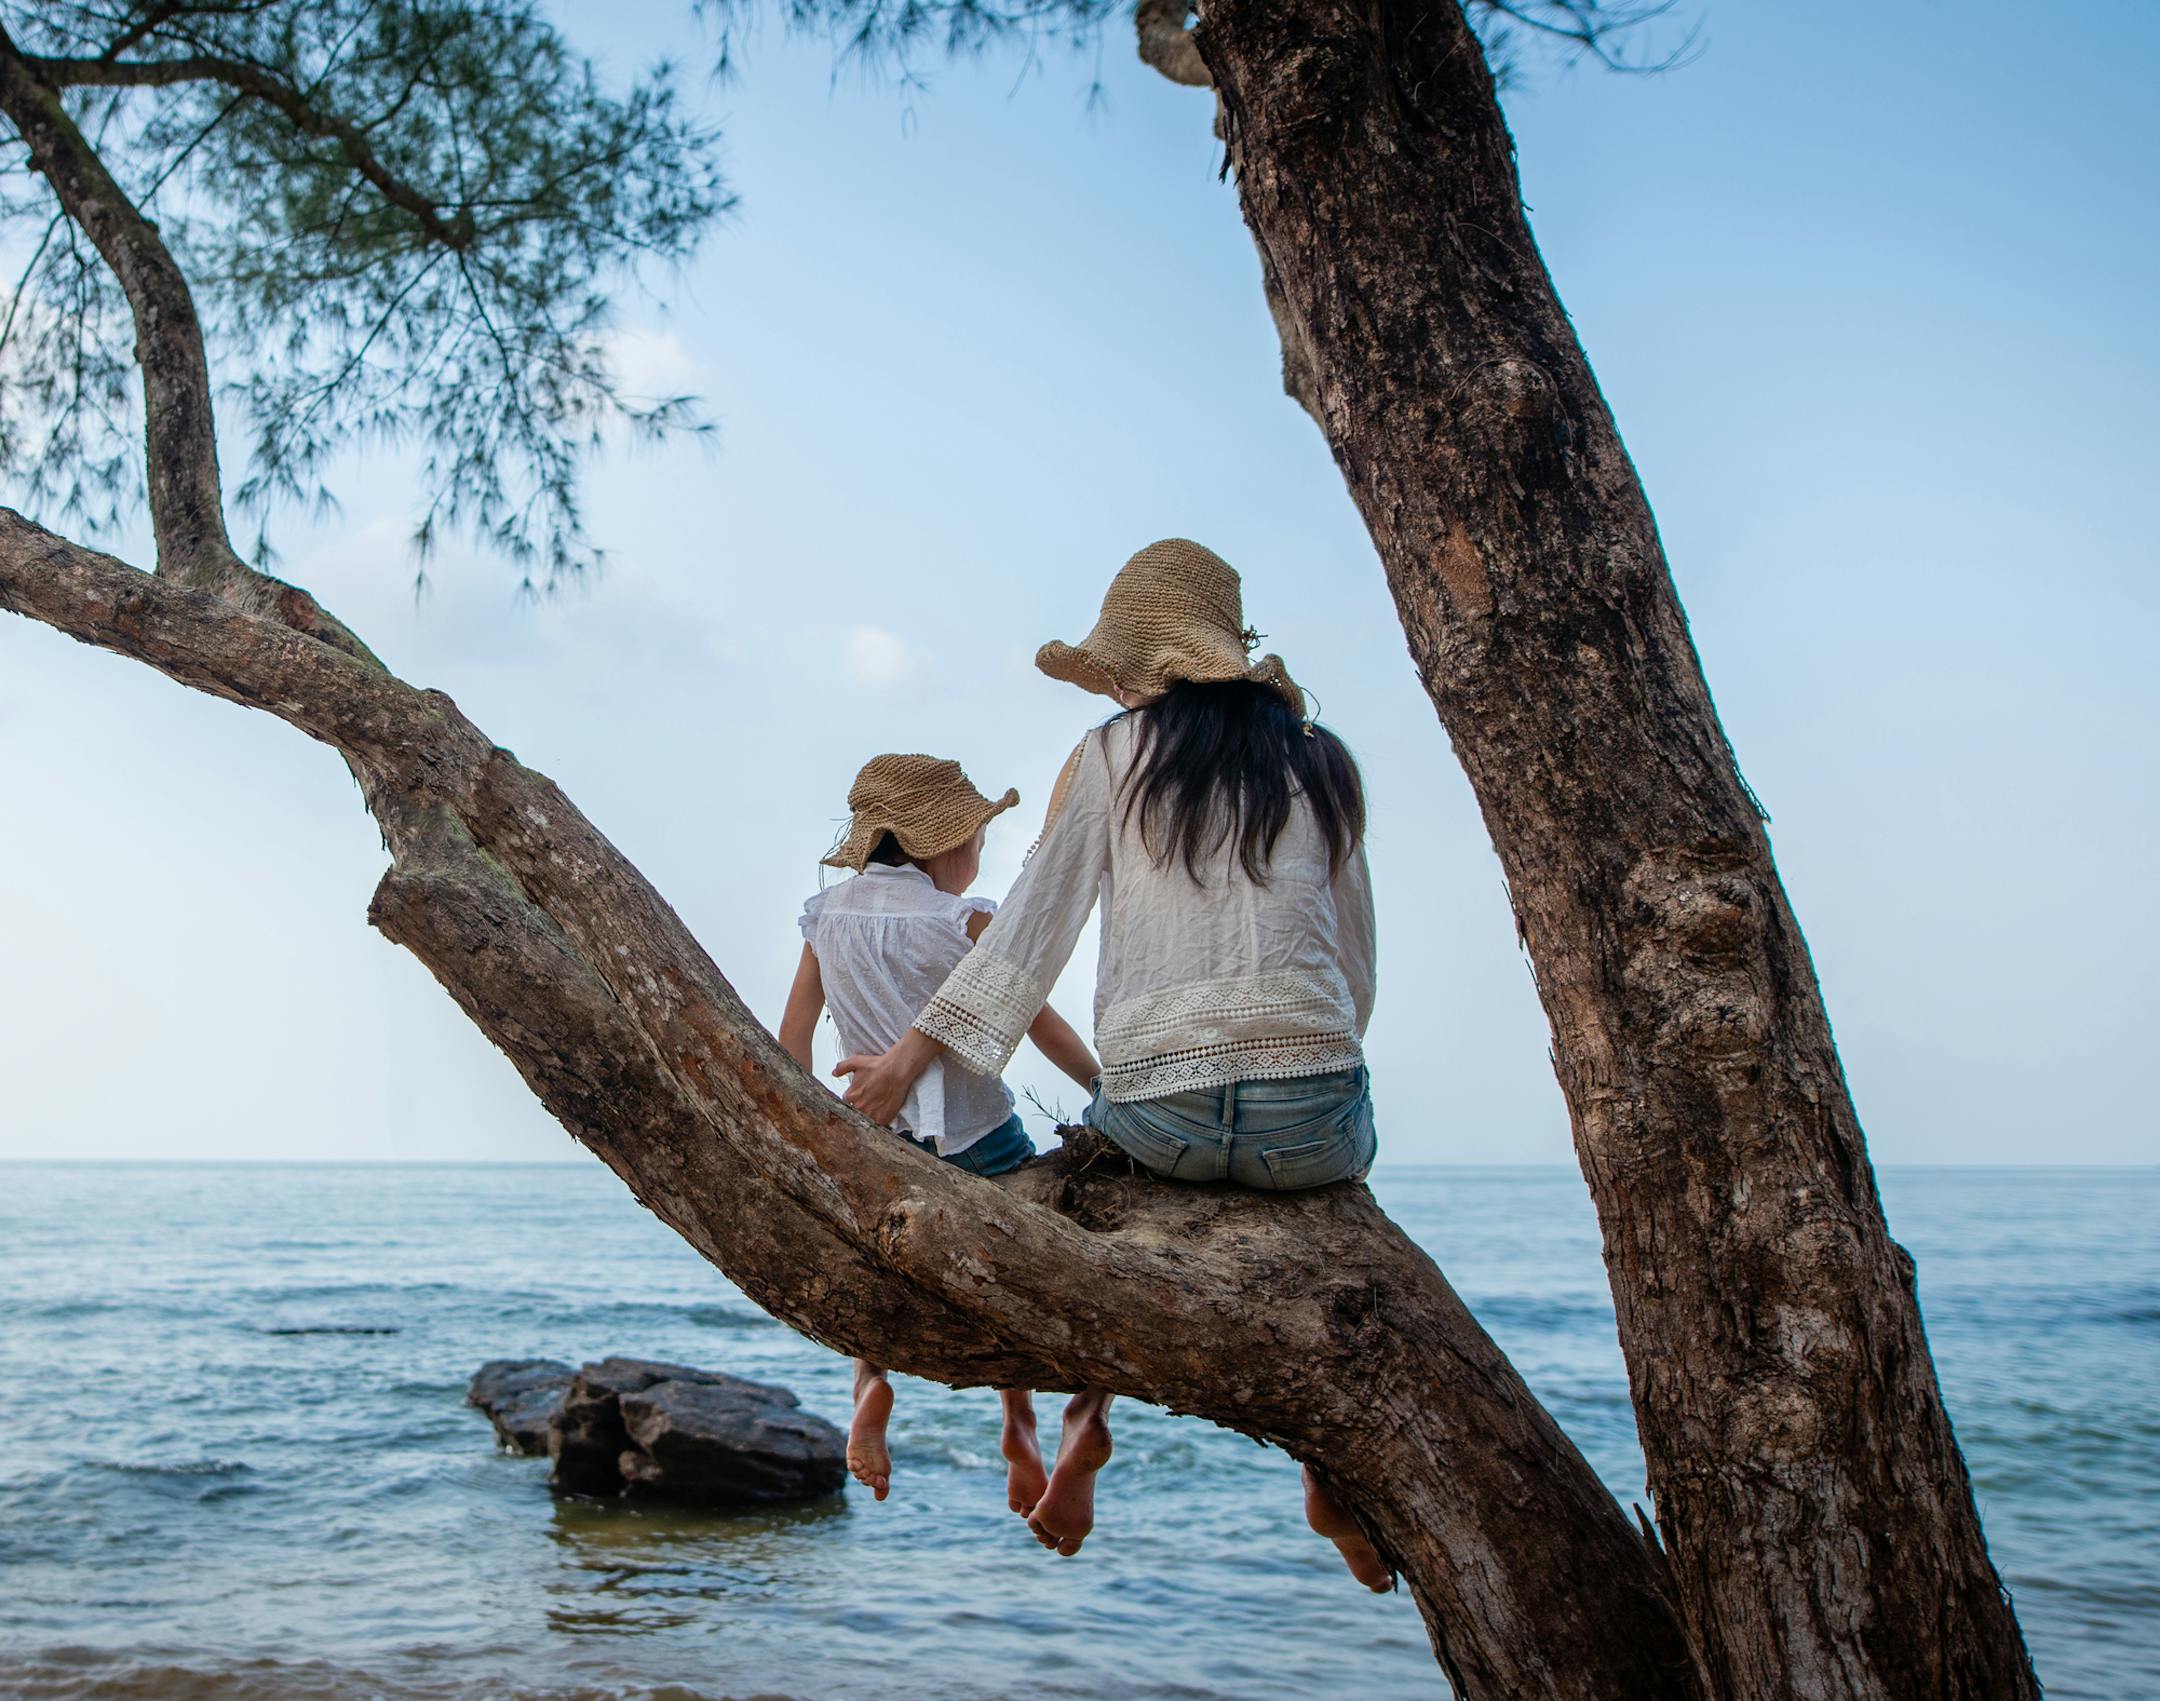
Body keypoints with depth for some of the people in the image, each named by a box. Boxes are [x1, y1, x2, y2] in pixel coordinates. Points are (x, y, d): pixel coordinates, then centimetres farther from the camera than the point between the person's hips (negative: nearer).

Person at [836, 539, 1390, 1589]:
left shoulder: (1108, 759, 7)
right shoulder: (1320, 764, 13)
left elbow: (1031, 925, 4)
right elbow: (1356, 968, 16)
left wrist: (913, 1052, 9)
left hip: (1153, 1110, 0)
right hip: (1311, 1108, 1)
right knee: (1337, 1172, 35)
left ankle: (1088, 1419, 18)